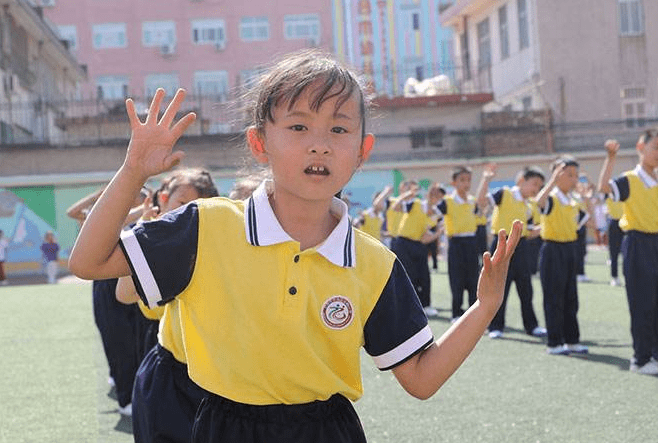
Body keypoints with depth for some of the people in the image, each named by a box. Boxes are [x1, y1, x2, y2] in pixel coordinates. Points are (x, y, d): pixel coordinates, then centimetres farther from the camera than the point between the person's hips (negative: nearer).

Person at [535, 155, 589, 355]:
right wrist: (554, 179, -40)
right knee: (554, 298, -3)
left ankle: (572, 340, 19)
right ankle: (554, 343, 3)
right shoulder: (551, 199, -11)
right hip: (553, 250, -7)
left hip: (570, 249, 8)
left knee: (571, 297, 11)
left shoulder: (573, 203, 12)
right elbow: (539, 201, -36)